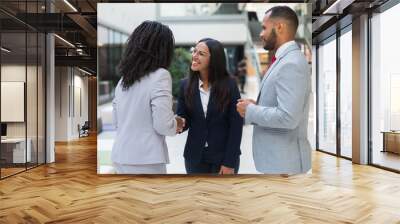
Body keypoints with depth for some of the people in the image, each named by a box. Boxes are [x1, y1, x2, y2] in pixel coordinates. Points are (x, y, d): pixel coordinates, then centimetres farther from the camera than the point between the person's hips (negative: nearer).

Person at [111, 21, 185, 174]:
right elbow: (163, 125, -17)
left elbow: (116, 121, 15)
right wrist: (177, 124, 3)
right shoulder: (160, 75, -12)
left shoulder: (124, 78, 9)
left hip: (120, 156, 7)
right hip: (145, 160, -7)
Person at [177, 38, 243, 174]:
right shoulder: (185, 85, -1)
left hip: (223, 156, -2)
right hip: (195, 157, 3)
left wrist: (229, 162, -11)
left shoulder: (229, 84, -9)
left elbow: (236, 125, -9)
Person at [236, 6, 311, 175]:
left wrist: (250, 111, -17)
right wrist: (257, 105, 2)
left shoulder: (291, 64, -22)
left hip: (284, 160, -9)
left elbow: (288, 117, -29)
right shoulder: (284, 60, 9)